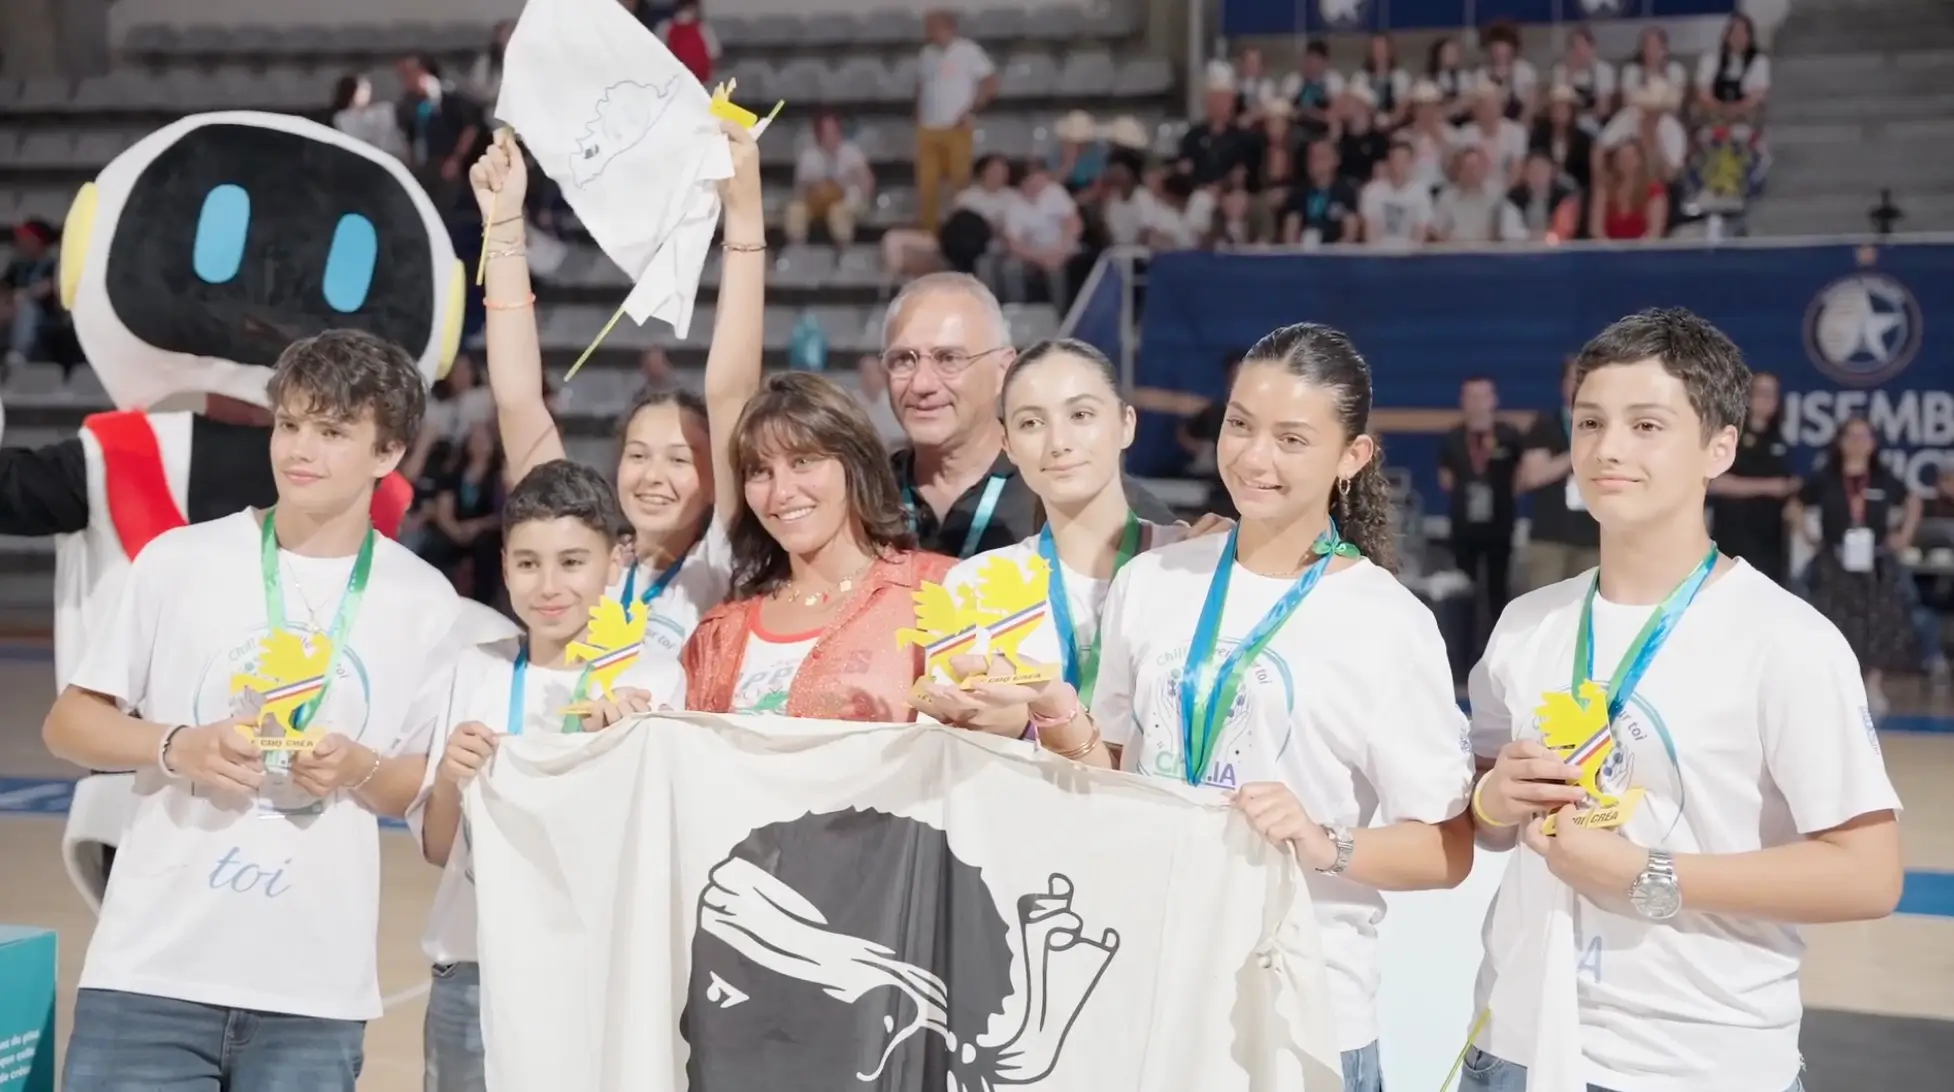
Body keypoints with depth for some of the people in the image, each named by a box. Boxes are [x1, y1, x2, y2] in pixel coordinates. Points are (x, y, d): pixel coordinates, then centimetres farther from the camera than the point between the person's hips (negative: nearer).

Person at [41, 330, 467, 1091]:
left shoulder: (425, 602, 2)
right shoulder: (181, 561, 1)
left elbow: (433, 789, 8)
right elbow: (68, 723, 6)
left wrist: (358, 769, -13)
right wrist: (179, 746, -13)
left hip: (316, 988, 1)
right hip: (152, 968, 0)